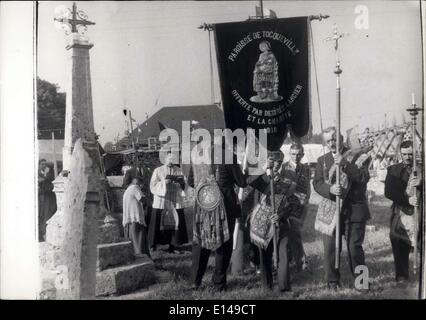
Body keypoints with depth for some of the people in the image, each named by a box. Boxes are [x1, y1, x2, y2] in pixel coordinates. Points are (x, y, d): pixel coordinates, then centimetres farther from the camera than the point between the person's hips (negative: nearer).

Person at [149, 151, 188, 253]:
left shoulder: (178, 170, 9)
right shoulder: (158, 171, 3)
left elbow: (184, 185, 7)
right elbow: (153, 186, -3)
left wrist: (180, 181, -14)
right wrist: (164, 182, -16)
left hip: (175, 202, 2)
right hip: (161, 202, -2)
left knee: (175, 223, -1)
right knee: (158, 224, -3)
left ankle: (173, 246, 10)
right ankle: (154, 245, 10)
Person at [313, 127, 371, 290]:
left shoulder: (357, 157, 3)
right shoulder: (322, 160, 11)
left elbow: (364, 178, -12)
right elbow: (317, 183, 3)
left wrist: (344, 164, -20)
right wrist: (330, 189, -18)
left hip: (354, 210, -2)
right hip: (330, 209, 2)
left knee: (355, 247, 0)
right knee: (330, 247, 0)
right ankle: (332, 281, 15)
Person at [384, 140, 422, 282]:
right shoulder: (393, 170, 9)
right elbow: (388, 192, -1)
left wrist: (420, 184, -17)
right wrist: (407, 200, -12)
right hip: (400, 215, 1)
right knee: (399, 249, 2)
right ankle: (401, 277, 13)